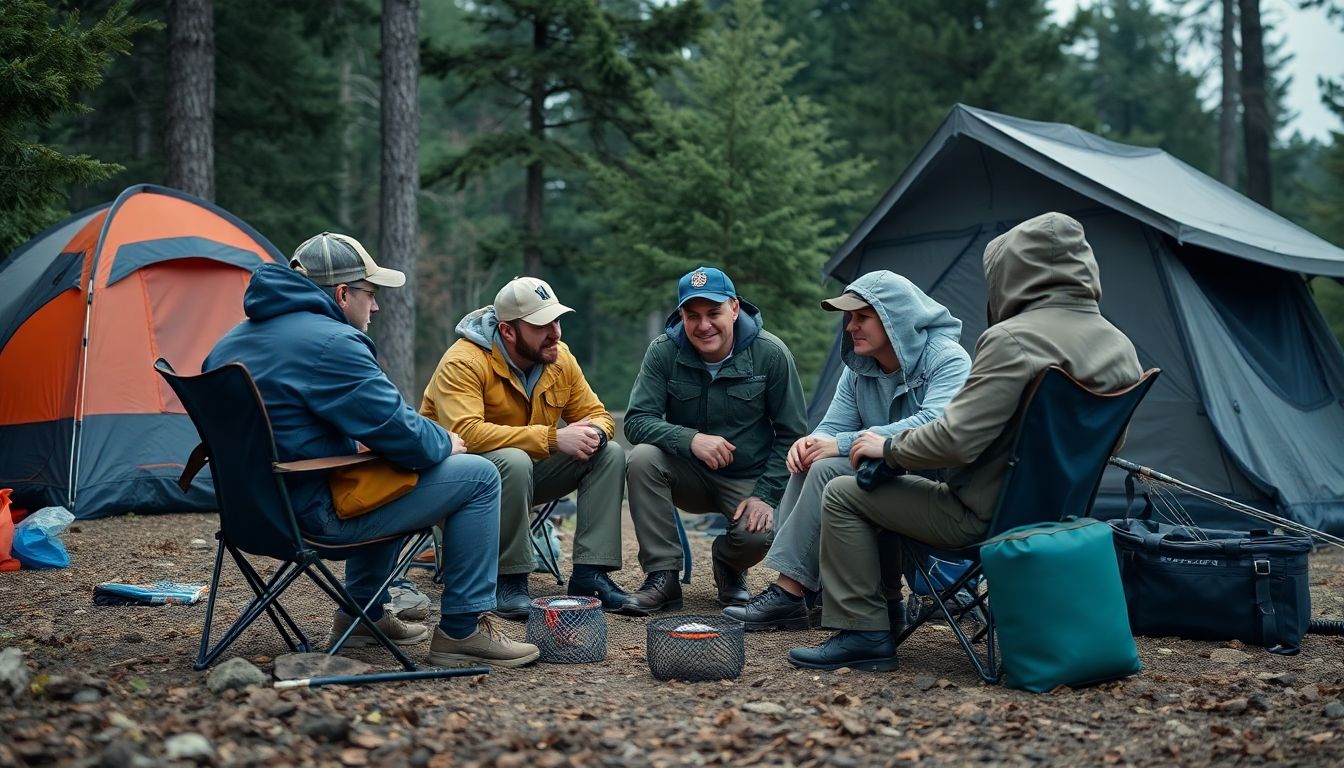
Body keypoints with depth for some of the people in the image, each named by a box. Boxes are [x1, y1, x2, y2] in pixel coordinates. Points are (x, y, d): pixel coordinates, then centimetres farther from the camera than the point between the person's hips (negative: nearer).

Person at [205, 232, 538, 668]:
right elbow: (399, 434, -18)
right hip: (317, 513, -10)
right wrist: (443, 442, 3)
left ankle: (362, 615, 34)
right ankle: (462, 631, 2)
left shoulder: (233, 342, 13)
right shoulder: (329, 342, -18)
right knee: (477, 476, -2)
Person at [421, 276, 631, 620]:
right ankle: (509, 579, -23)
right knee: (514, 461, -39)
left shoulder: (560, 358, -2)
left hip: (526, 469, 7)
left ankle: (589, 572, -12)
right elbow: (465, 433, -38)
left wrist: (594, 432, -24)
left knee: (610, 453, -9)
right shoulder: (464, 362, -24)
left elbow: (596, 413, 4)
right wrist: (552, 438, -39)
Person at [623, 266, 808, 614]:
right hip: (689, 476, 2)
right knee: (643, 458, -29)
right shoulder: (663, 352, -10)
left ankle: (729, 566, 8)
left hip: (749, 480, -1)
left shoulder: (771, 354, -12)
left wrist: (766, 495, -15)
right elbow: (636, 420, -15)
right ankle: (662, 577, -17)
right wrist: (691, 440, -33)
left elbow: (791, 434, -6)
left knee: (759, 534, -33)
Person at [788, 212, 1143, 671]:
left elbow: (955, 439, -25)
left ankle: (863, 634, 3)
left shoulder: (1012, 340, -23)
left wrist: (888, 449, -7)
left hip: (985, 516, -9)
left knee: (843, 495, 3)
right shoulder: (1120, 346, 3)